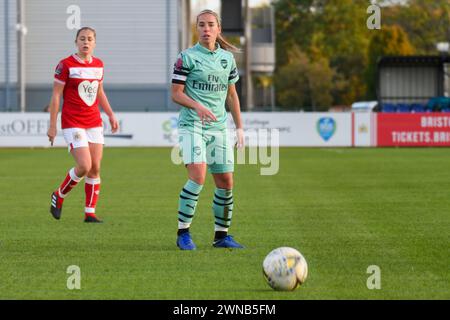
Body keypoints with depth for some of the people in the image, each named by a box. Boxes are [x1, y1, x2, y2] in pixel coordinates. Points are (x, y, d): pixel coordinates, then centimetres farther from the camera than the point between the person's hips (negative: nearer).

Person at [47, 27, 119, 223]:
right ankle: (58, 196, 10)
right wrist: (52, 125, -9)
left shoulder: (98, 64, 9)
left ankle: (90, 213, 9)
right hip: (72, 123, -6)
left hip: (94, 123, 6)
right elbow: (56, 96, -6)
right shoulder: (66, 65, -8)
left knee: (95, 168, 1)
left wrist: (111, 115, 17)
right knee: (84, 166, -15)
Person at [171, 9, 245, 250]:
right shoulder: (187, 57, -3)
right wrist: (198, 106, -22)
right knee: (198, 175, -21)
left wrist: (239, 127, 16)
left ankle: (221, 235, 16)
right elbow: (176, 94, -5)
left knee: (226, 182, 4)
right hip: (191, 125, -5)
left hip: (219, 127, 5)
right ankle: (183, 232, -12)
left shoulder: (227, 58, 12)